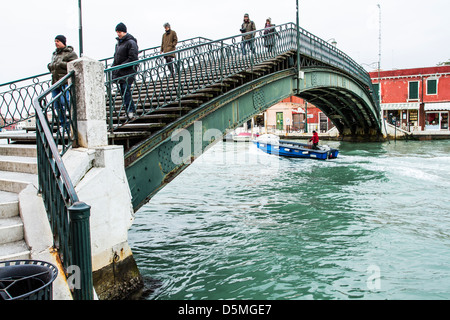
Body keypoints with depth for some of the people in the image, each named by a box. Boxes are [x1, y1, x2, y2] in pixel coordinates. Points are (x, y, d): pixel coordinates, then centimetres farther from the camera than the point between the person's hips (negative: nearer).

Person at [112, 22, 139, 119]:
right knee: (123, 92, 8)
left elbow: (133, 58, -17)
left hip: (128, 72, -8)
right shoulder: (118, 42, 18)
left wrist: (121, 66, -17)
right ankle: (131, 108, 17)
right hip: (119, 72, 8)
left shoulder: (131, 42, -9)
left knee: (126, 91, -12)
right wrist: (113, 67, 12)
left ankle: (130, 110, -4)